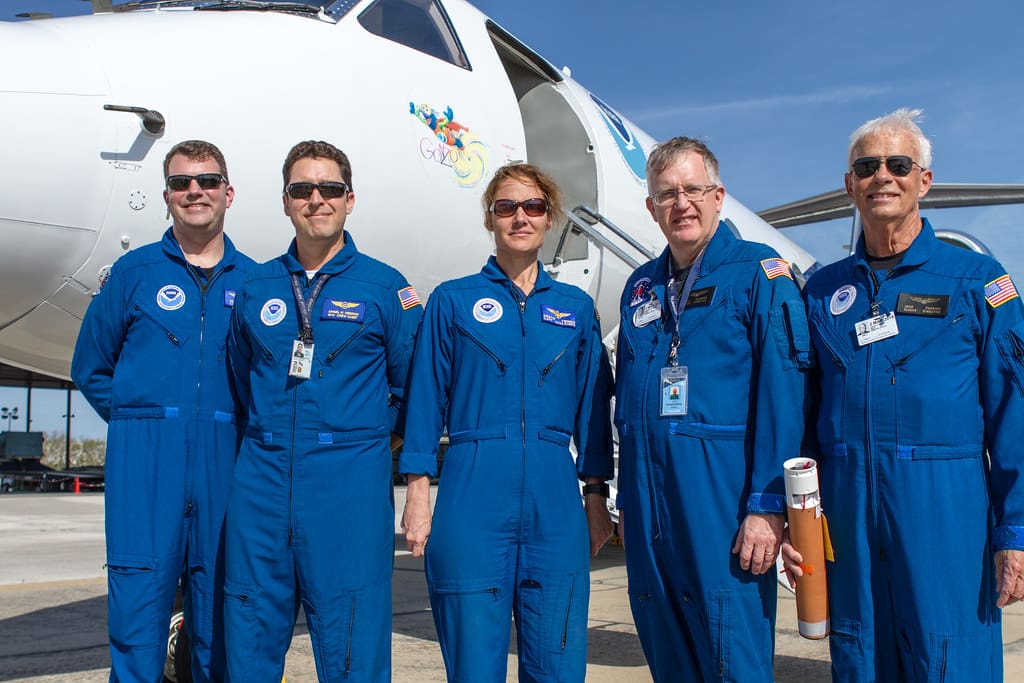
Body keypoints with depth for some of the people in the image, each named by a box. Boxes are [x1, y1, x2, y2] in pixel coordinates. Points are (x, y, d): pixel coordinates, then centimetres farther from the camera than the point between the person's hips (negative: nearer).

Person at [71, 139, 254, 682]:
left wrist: (244, 427, 4)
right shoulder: (134, 272, 8)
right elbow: (90, 367, 13)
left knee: (219, 622, 7)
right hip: (145, 460, -1)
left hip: (227, 465, 1)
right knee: (137, 602, -4)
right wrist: (137, 419, 6)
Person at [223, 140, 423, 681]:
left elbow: (411, 387, 7)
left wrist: (369, 434, 6)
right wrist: (267, 435, 14)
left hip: (350, 484, -3)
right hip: (262, 479, 3)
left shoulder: (385, 288, 3)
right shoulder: (255, 288, 11)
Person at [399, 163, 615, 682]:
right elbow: (426, 398, 4)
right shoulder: (453, 300, 7)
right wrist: (418, 492, -2)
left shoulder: (576, 307, 13)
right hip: (474, 493, -2)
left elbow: (592, 408, 13)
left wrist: (596, 495, 8)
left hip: (554, 496, 2)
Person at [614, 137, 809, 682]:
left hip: (722, 494, -6)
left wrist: (767, 505, -17)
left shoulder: (760, 274, -4)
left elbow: (783, 396, -11)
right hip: (649, 501, 6)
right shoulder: (640, 287, 14)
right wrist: (627, 502, 15)